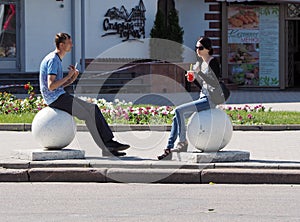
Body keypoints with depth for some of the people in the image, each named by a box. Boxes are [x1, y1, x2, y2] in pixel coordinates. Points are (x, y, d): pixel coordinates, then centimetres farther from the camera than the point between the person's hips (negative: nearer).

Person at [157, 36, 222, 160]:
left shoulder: (213, 62, -10)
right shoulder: (201, 62, 17)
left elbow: (215, 83, -20)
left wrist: (199, 72, -23)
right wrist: (194, 78, 4)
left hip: (211, 99, -9)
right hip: (203, 98, 9)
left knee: (179, 111, -20)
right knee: (177, 118, 0)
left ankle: (183, 143, -13)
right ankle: (169, 149, 0)